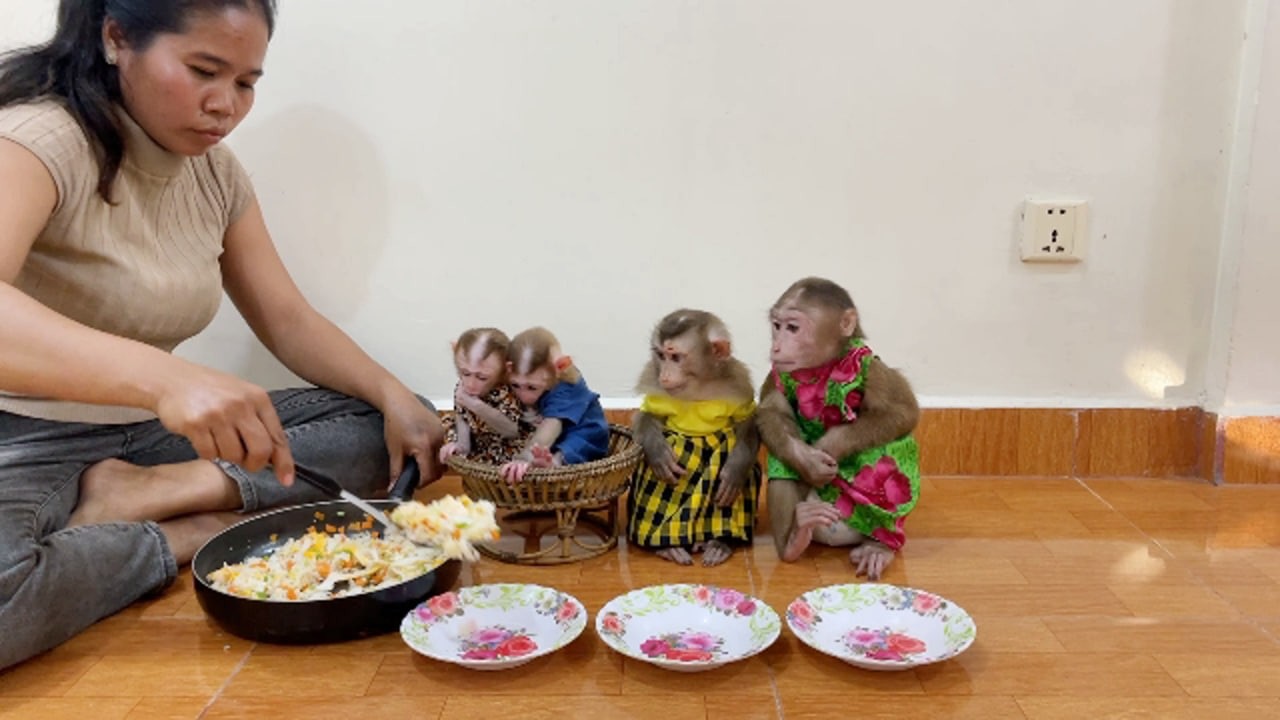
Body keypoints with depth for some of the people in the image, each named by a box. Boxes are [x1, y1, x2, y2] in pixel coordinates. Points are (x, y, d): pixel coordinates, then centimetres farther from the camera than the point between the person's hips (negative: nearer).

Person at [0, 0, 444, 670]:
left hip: (148, 435, 7)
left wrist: (395, 397, -11)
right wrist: (165, 377, -52)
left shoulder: (214, 172, 6)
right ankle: (197, 531, -15)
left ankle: (136, 496, -16)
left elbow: (288, 320, 6)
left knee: (380, 427, -6)